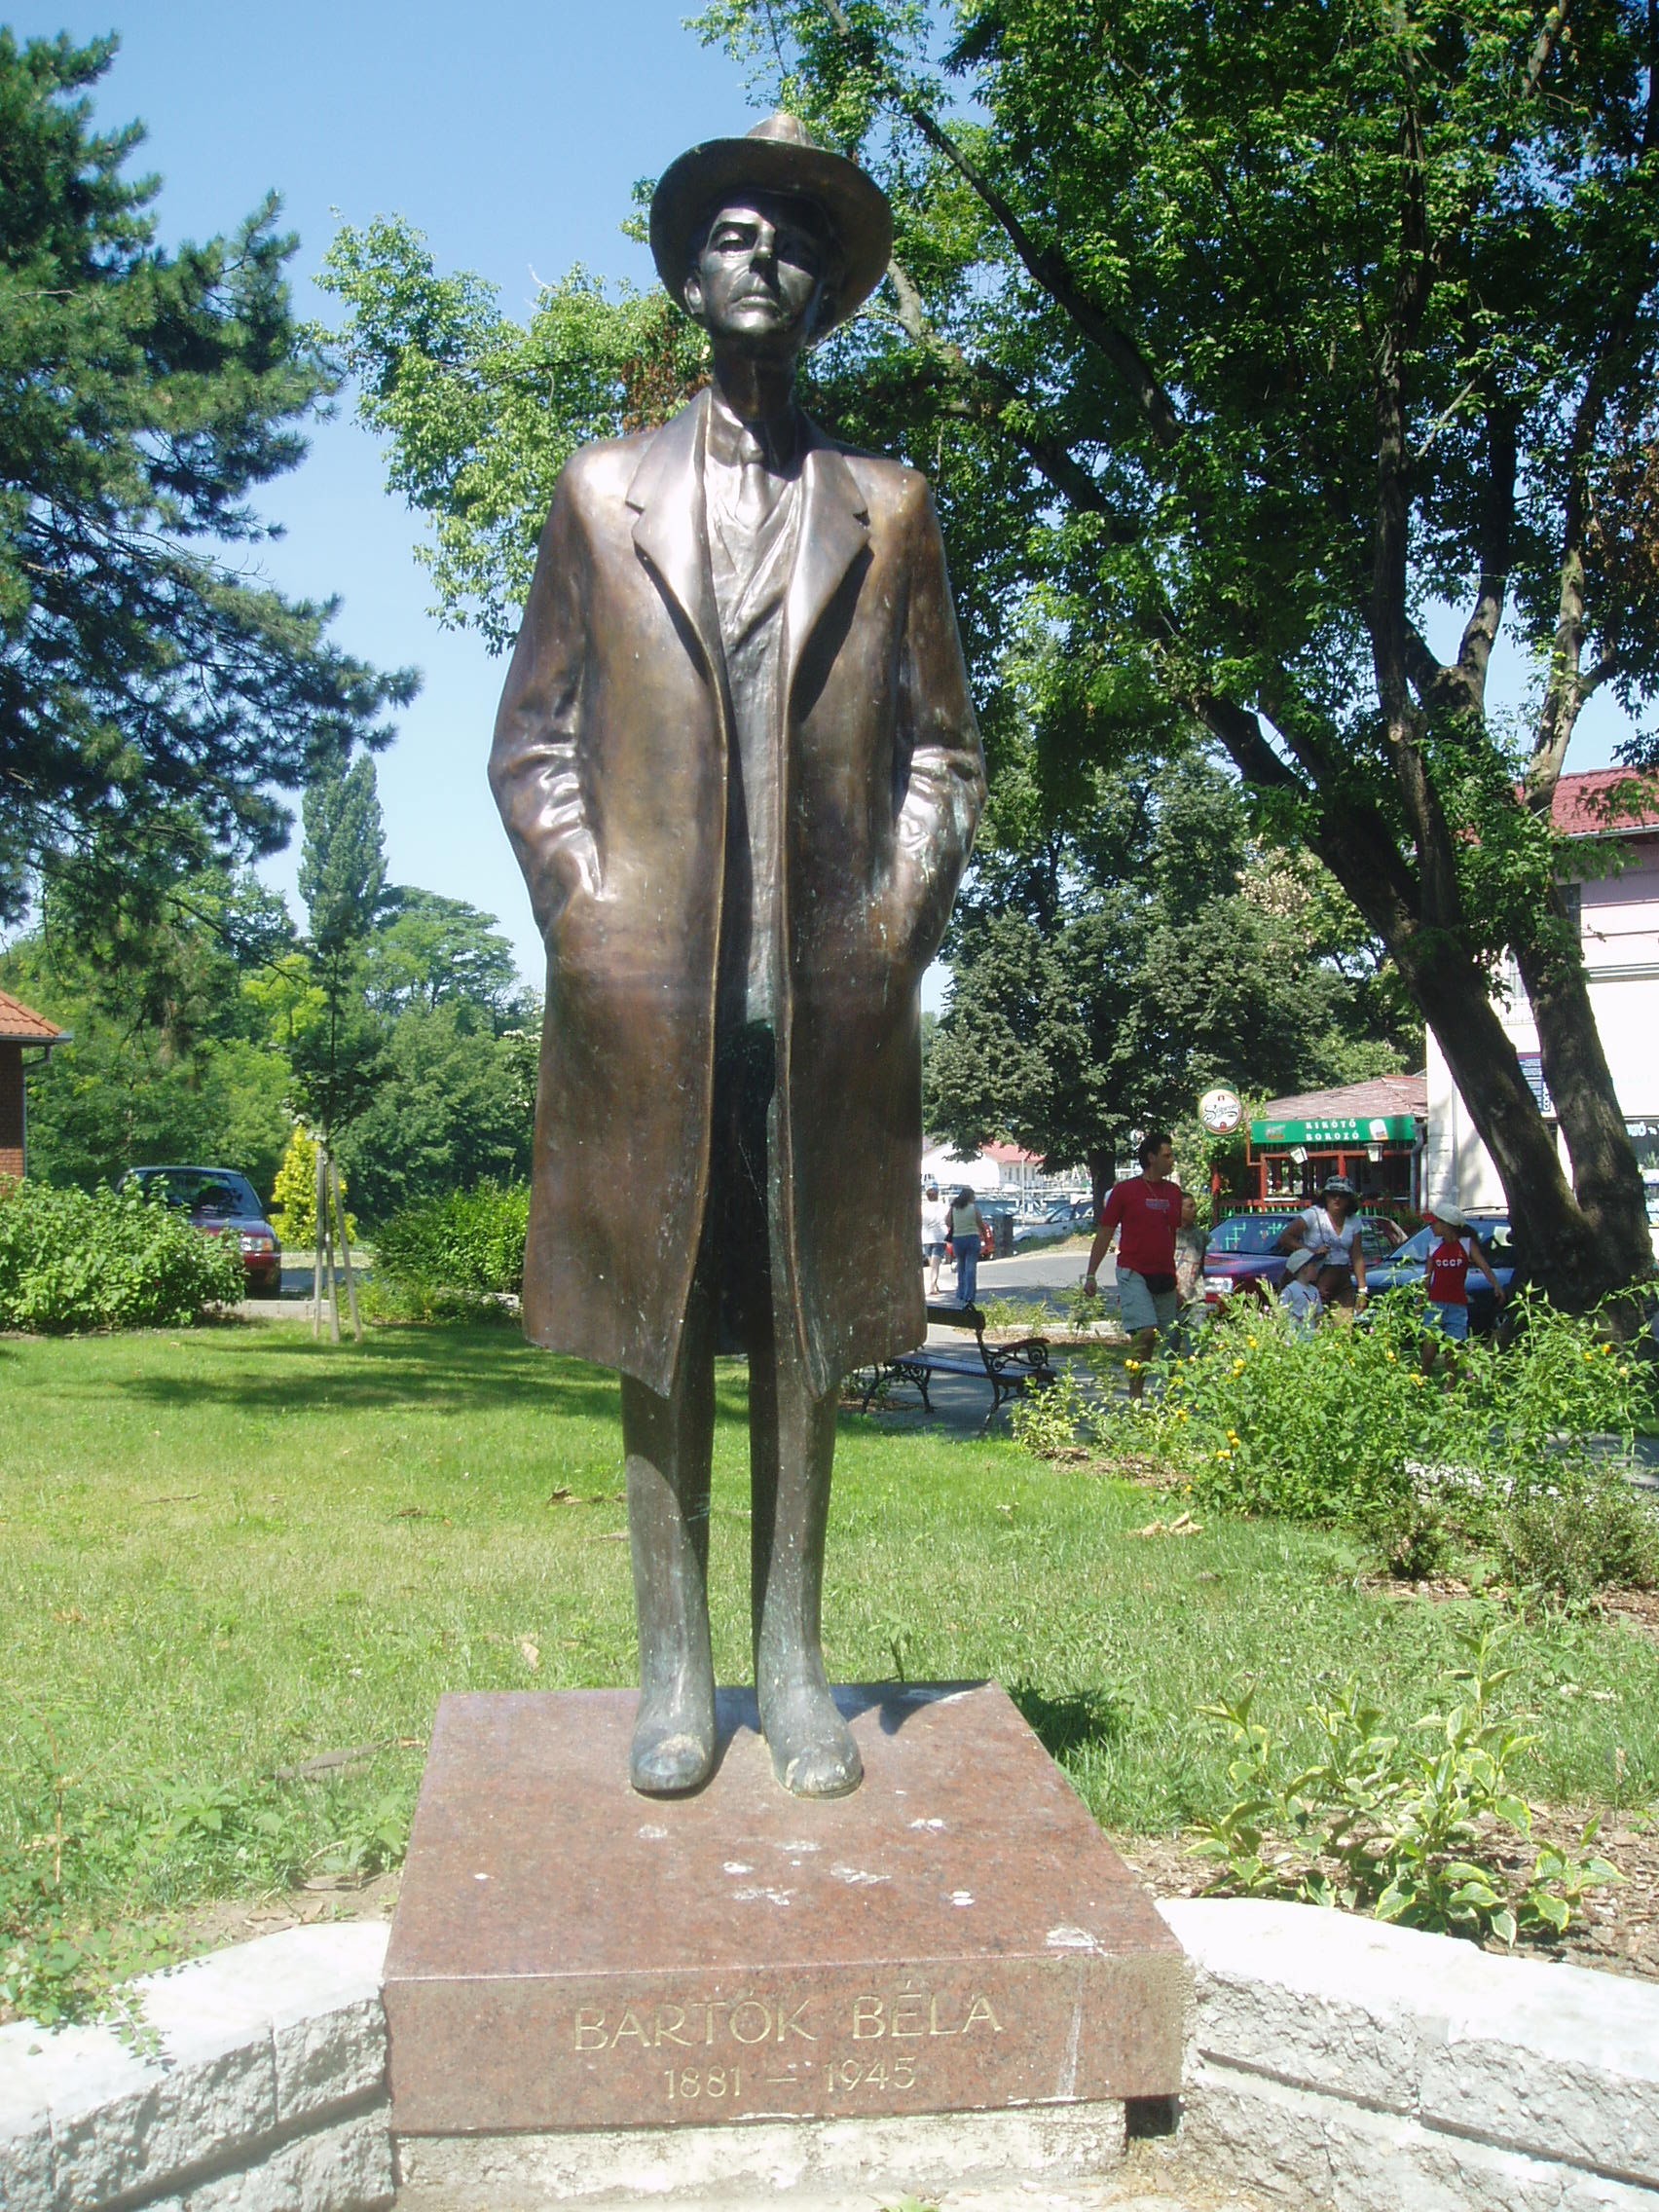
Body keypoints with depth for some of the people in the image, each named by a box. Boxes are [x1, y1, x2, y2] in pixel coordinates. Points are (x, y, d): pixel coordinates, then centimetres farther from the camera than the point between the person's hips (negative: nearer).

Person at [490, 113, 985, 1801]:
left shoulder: (888, 511, 15)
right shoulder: (603, 491, 15)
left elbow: (941, 752, 12)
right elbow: (530, 741, 10)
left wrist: (902, 928, -2)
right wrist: (583, 920, -3)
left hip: (830, 997, 0)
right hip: (646, 987, 0)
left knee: (805, 1331, 4)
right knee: (660, 1332, 2)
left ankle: (795, 1670, 13)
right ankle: (674, 1676, 11)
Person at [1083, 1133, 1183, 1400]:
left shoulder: (1174, 1192, 12)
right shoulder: (1124, 1190, -2)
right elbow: (1105, 1233, 2)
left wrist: (1178, 1280, 16)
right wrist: (1091, 1275, 0)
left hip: (1164, 1277, 5)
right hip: (1134, 1274, -5)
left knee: (1170, 1338, 7)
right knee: (1145, 1333, -18)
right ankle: (1135, 1398, -12)